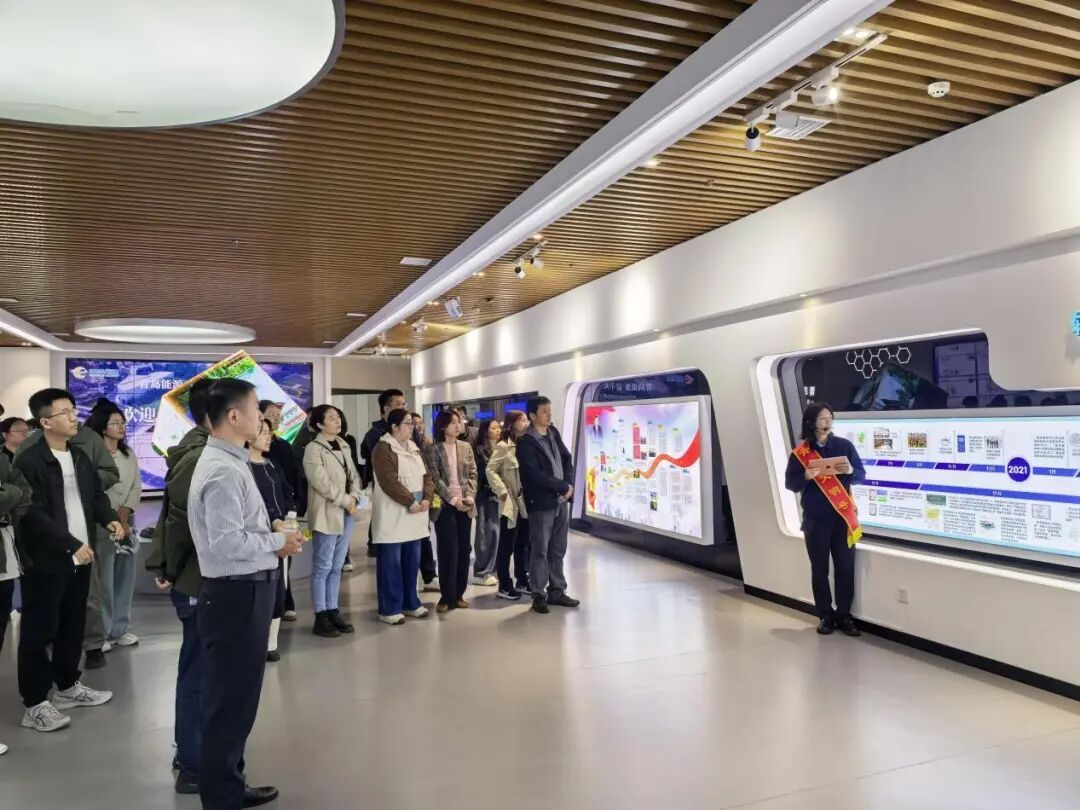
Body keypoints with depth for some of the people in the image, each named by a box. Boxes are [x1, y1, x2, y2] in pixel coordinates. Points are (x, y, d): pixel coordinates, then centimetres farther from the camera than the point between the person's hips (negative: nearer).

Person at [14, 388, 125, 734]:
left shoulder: (80, 457, 12)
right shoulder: (29, 461, -13)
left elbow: (96, 494, 19)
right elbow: (33, 514, -19)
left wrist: (109, 519, -1)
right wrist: (72, 545, -21)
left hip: (80, 557, 7)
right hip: (46, 560, -7)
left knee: (73, 626, 16)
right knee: (39, 632, 2)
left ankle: (68, 686, 31)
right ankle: (35, 704, 12)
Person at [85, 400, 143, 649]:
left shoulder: (129, 454, 12)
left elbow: (137, 486, 7)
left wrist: (126, 512, -8)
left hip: (127, 521, 6)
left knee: (126, 577, 9)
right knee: (104, 579, -4)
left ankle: (120, 628, 19)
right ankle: (102, 633, 8)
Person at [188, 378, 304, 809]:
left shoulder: (229, 462, 12)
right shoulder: (223, 470, -21)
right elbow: (227, 542, -26)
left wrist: (274, 536, 5)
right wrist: (278, 541, -14)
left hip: (244, 591, 10)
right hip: (236, 595, -10)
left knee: (236, 698, 21)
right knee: (230, 701, 4)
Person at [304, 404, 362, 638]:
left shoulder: (343, 447, 12)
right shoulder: (313, 449, -10)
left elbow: (354, 476, 12)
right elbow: (321, 483, -18)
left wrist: (354, 498, -6)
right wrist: (346, 500, -14)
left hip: (345, 513, 7)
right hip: (326, 514, -7)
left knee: (336, 567, 13)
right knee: (323, 567, -1)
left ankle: (333, 611, 21)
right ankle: (320, 618, 7)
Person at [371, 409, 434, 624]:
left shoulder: (413, 448, 14)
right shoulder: (383, 449, -11)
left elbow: (426, 475, 10)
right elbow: (389, 482, -20)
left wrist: (427, 499, -6)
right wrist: (411, 502, -19)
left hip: (416, 514, 8)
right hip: (393, 514, -8)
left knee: (412, 561, 13)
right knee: (391, 563, -1)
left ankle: (410, 603, 25)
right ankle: (389, 609, 8)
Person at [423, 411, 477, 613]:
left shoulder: (465, 447, 10)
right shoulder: (434, 449, -3)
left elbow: (473, 474, 7)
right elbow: (435, 478, -10)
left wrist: (470, 496, -8)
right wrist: (452, 498, -17)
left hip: (466, 504, 5)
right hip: (445, 505, -4)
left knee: (463, 549, 6)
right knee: (448, 550, -5)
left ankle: (459, 594, 17)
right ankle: (447, 597, 5)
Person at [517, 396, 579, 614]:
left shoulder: (554, 434, 10)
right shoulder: (526, 443, -12)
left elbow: (567, 460, 13)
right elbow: (536, 475, -19)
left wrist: (569, 486, -3)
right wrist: (564, 487, -12)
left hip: (561, 501, 7)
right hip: (541, 503, -7)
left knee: (558, 550, 13)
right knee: (540, 551, 1)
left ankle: (557, 591, 23)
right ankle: (538, 595, 11)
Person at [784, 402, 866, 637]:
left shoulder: (844, 445, 1)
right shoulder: (800, 452, -3)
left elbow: (861, 475, 4)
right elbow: (790, 483, -1)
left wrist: (850, 471, -18)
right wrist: (806, 476, -20)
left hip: (842, 515, 1)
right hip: (815, 518, -1)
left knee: (845, 566, 3)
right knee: (819, 568, 5)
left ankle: (844, 615, 15)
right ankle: (825, 615, 15)